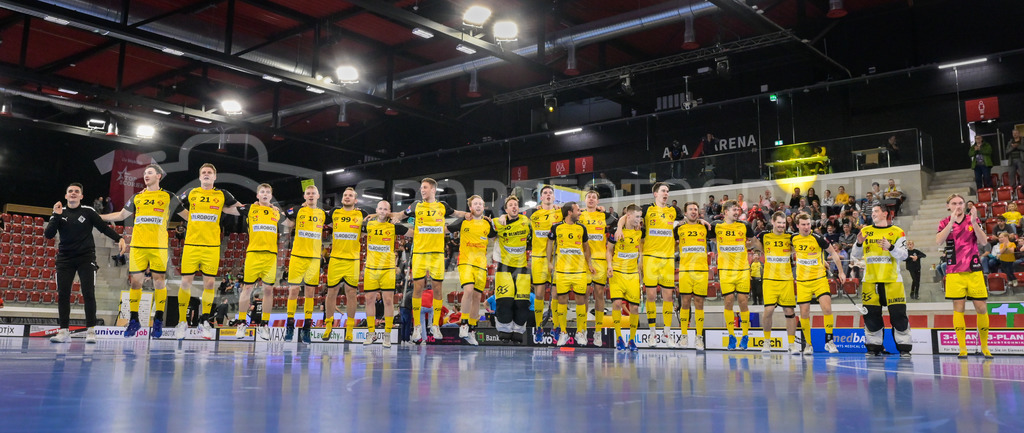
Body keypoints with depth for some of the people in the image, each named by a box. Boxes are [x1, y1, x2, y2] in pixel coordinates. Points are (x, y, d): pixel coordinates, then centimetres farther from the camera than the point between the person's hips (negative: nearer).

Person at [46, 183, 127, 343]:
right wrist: (56, 216, -13)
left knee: (88, 293, -8)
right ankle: (64, 331, 6)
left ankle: (91, 330, -2)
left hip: (86, 258, -2)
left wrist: (119, 239, -12)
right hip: (65, 258, 2)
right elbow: (48, 235, -2)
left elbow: (104, 227, 2)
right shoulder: (59, 213, 6)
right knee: (62, 294, -1)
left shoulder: (88, 211, 1)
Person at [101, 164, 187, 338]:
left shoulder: (168, 197, 7)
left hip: (159, 246, -3)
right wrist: (97, 216, 22)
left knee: (159, 282, -2)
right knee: (136, 281, 2)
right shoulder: (137, 197, 15)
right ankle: (134, 320, 12)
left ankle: (158, 320, 8)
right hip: (138, 245, 3)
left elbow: (187, 215, 11)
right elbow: (121, 215, 26)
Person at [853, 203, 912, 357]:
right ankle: (874, 346, 13)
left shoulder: (897, 232, 4)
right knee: (871, 314, 3)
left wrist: (890, 247, -22)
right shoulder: (865, 231, 10)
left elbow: (903, 255, -5)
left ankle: (904, 347, 4)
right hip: (870, 280, 2)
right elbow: (856, 255, 8)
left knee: (898, 314, -4)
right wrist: (859, 243, -12)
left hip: (892, 281, -2)